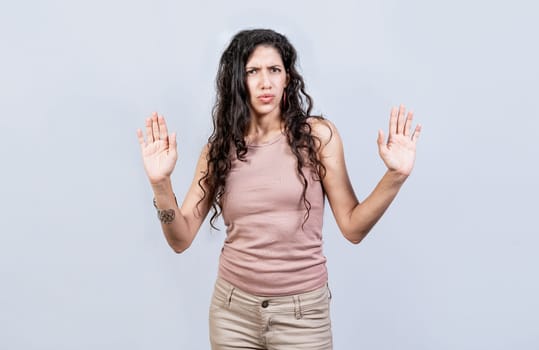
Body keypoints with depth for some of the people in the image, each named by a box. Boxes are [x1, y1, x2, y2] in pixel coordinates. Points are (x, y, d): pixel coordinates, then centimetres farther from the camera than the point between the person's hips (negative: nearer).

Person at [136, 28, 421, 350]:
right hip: (232, 309, 2)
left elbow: (352, 228, -5)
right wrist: (161, 183, -17)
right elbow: (181, 239, -2)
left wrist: (395, 177, -18)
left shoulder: (318, 135, -6)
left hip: (302, 312, -1)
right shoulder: (219, 148, 0)